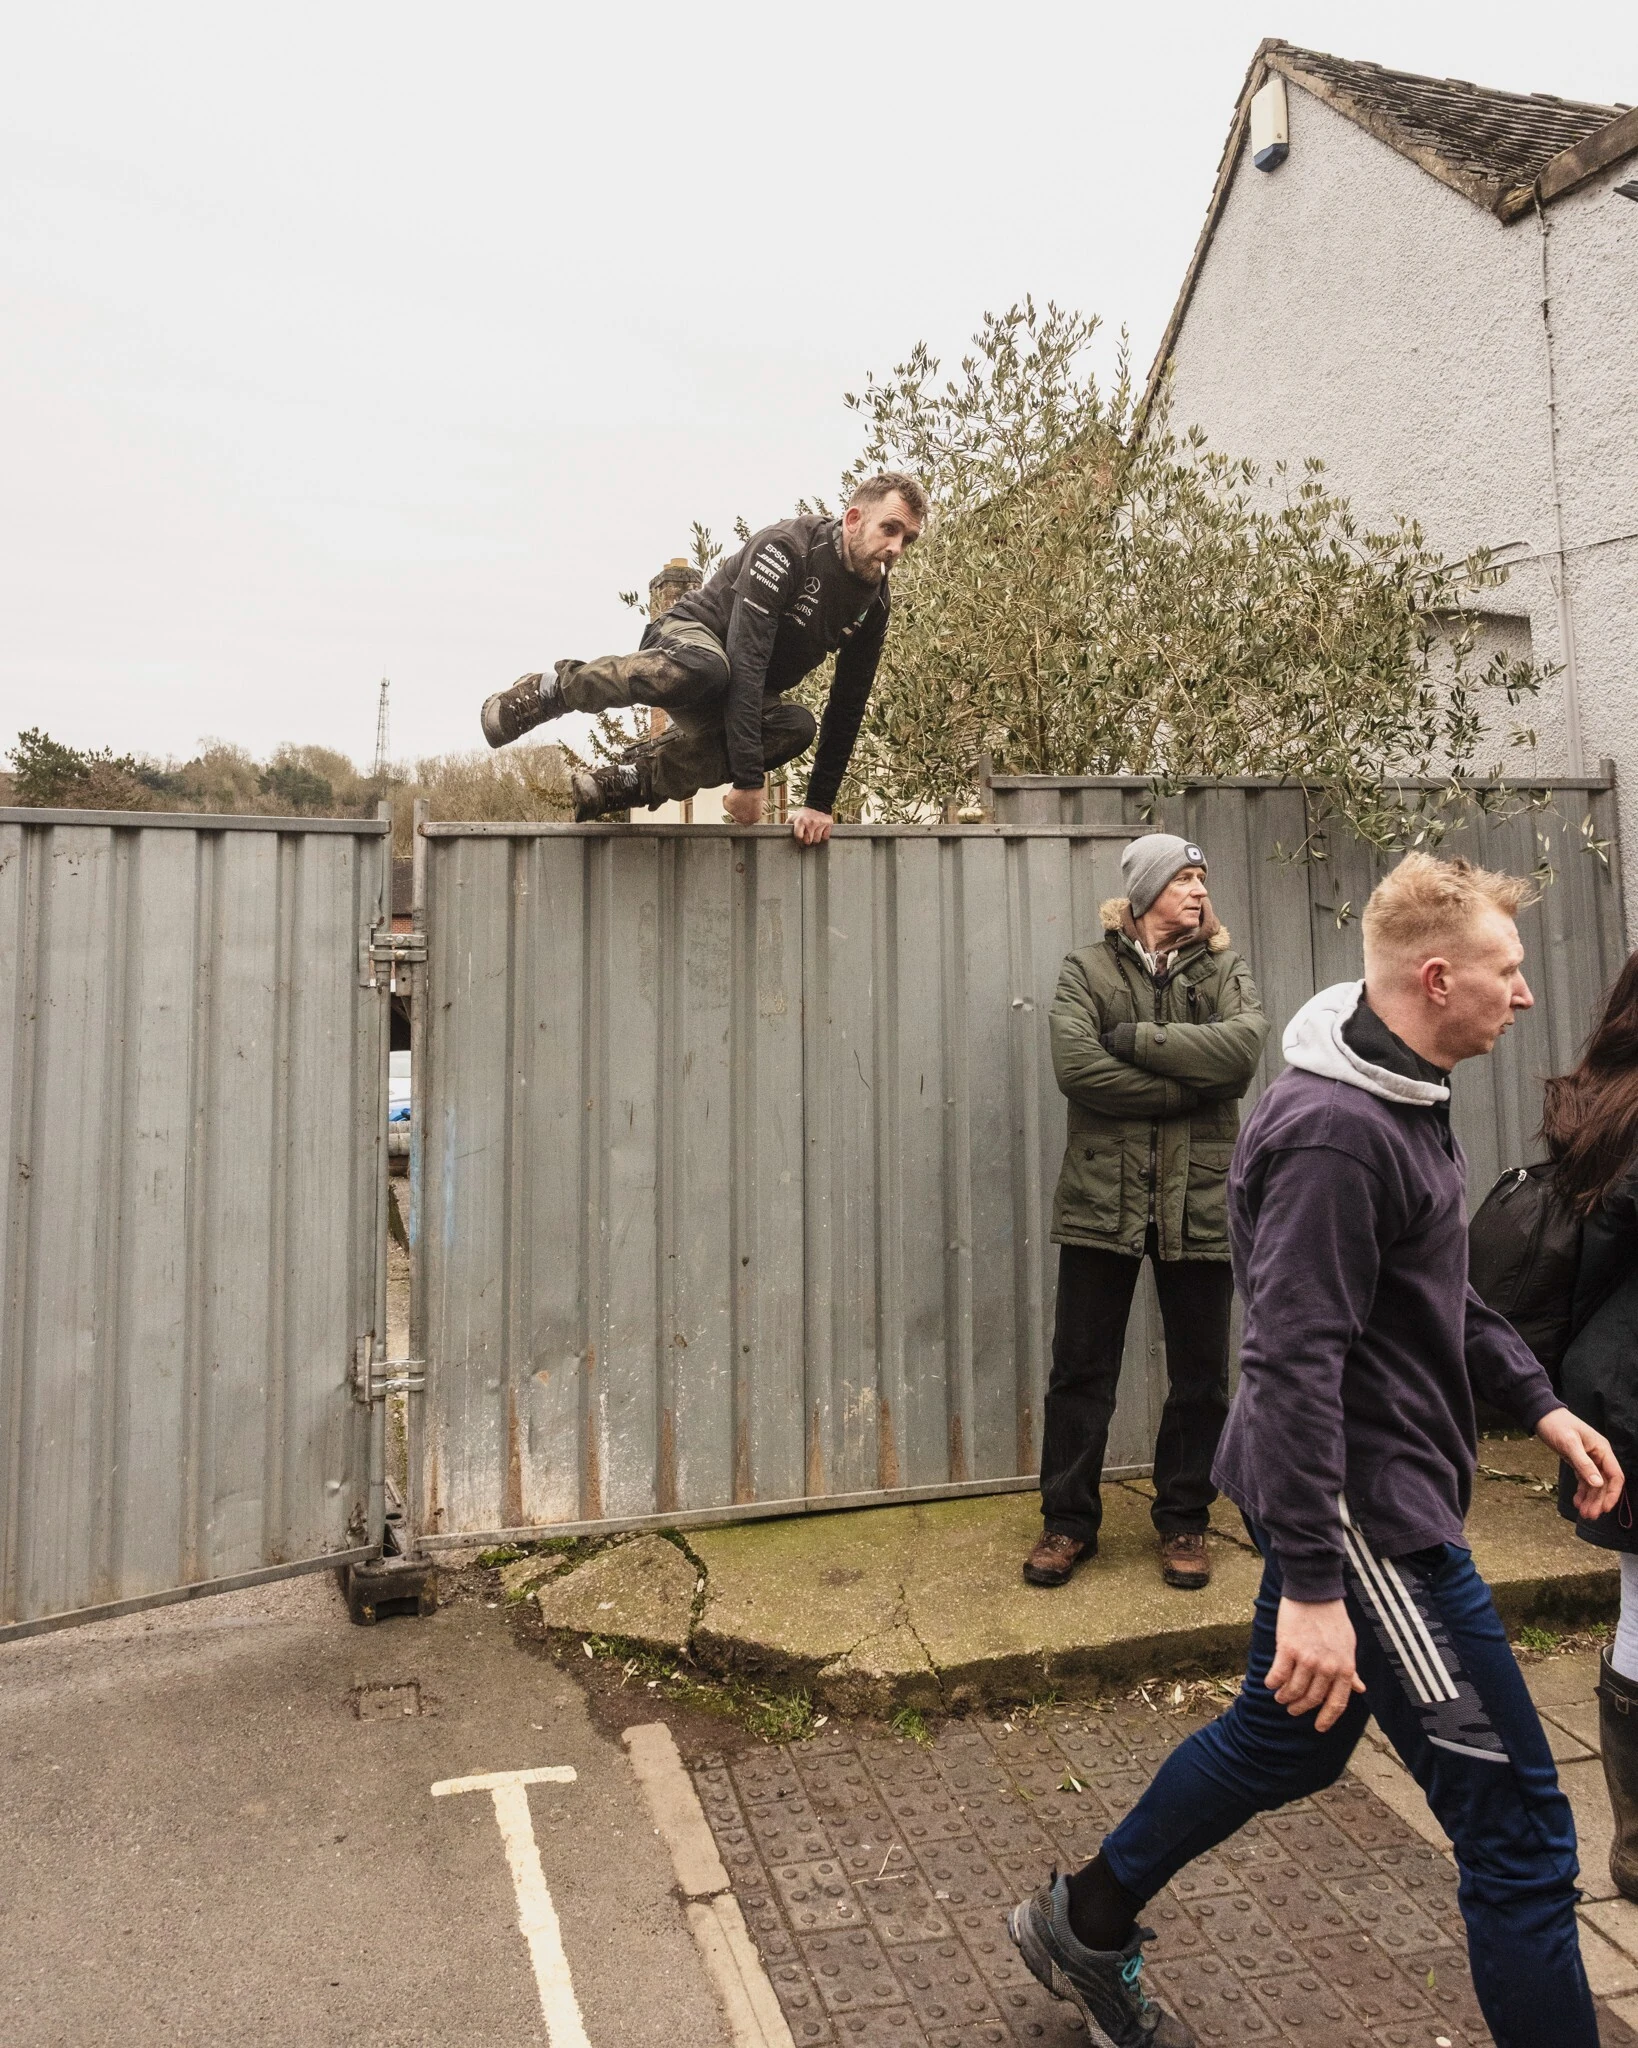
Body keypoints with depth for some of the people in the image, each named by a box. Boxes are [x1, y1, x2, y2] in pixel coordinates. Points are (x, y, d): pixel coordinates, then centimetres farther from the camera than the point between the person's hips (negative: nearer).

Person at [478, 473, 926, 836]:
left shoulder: (873, 605, -3)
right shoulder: (787, 547, -23)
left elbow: (846, 708, 1)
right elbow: (745, 660, -32)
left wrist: (820, 803, -6)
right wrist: (747, 779, -38)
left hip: (745, 696, 7)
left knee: (795, 727, -28)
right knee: (703, 668, -44)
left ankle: (630, 779, -21)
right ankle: (549, 692, -20)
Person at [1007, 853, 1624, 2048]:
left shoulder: (1403, 1099, 7)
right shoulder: (1335, 1133, -25)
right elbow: (1294, 1370, -27)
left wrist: (1540, 1405, 13)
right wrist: (1312, 1586, -25)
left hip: (1384, 1490, 10)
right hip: (1367, 1512, -10)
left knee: (1285, 1742, 24)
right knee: (1519, 1832, 3)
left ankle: (1086, 1927, 43)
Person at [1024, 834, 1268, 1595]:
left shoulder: (1223, 969, 7)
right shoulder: (1087, 969, 2)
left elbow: (1243, 1047, -13)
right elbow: (1076, 1065, -15)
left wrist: (1135, 1038, -15)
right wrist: (1187, 1084, -13)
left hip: (1199, 1198, 2)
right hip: (1103, 1197, -1)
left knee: (1200, 1376, 11)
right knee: (1080, 1369, 6)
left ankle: (1183, 1523, 28)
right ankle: (1068, 1522, 21)